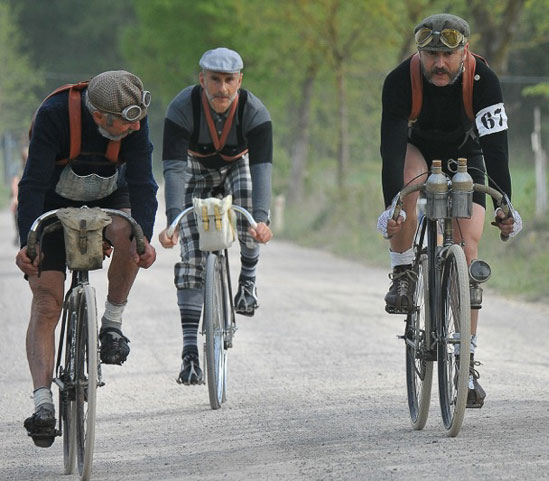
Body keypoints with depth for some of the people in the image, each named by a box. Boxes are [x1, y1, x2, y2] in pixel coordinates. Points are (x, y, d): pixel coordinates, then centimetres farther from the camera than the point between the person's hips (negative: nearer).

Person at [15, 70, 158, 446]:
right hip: (55, 202, -2)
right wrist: (28, 243, -41)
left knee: (126, 236, -33)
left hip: (109, 198, 2)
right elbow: (34, 183, -31)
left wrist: (144, 237, -39)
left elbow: (142, 183, -25)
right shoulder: (54, 114, -31)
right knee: (46, 302, -14)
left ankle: (113, 324, -11)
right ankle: (43, 404, -20)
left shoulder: (136, 122, -23)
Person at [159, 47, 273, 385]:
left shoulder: (255, 113, -29)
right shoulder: (182, 109, -31)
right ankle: (190, 350, -15)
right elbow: (174, 169, -38)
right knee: (192, 256, -15)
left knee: (248, 203, -34)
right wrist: (172, 220, -52)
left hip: (238, 165, 1)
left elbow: (262, 167, -38)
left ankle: (249, 276, -4)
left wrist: (262, 218, -54)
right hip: (197, 169, -1)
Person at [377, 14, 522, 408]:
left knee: (468, 248, -13)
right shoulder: (400, 80, -30)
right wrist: (391, 206, -46)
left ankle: (467, 361, -8)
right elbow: (392, 145, -35)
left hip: (464, 157, 0)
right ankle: (403, 276, -19)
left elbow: (496, 145, -32)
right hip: (418, 150, 0)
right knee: (407, 173, -37)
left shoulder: (483, 80, -29)